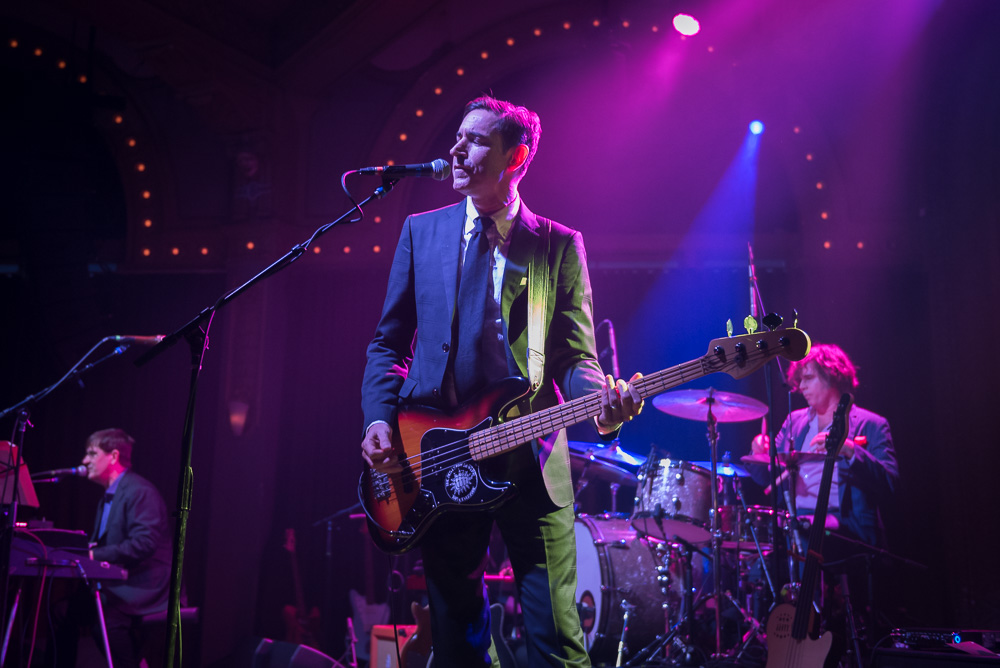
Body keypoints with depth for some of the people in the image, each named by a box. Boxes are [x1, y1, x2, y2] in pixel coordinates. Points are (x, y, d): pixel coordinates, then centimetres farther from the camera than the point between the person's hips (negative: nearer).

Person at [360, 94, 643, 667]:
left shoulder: (561, 246, 6)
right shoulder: (422, 231, 11)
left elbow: (575, 358, 2)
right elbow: (390, 342, 12)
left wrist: (603, 401, -20)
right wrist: (380, 420, -4)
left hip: (530, 461, -2)